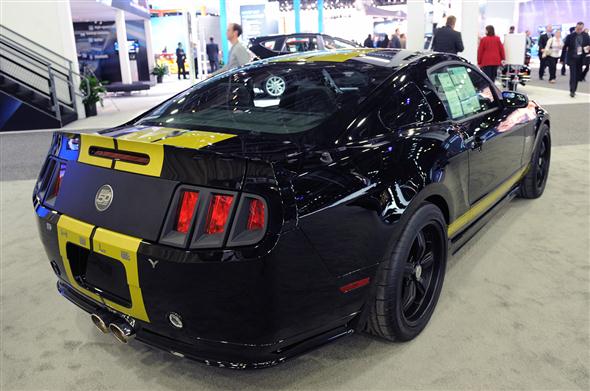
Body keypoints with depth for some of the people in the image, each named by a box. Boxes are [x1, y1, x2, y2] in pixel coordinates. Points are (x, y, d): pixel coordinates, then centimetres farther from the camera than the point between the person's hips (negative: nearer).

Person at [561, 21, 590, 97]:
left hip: (581, 59, 3)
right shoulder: (570, 36, -5)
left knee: (578, 76, 8)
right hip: (572, 58, -3)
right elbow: (565, 47, -1)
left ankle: (574, 90, 19)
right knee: (573, 75, -8)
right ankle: (572, 91, -6)